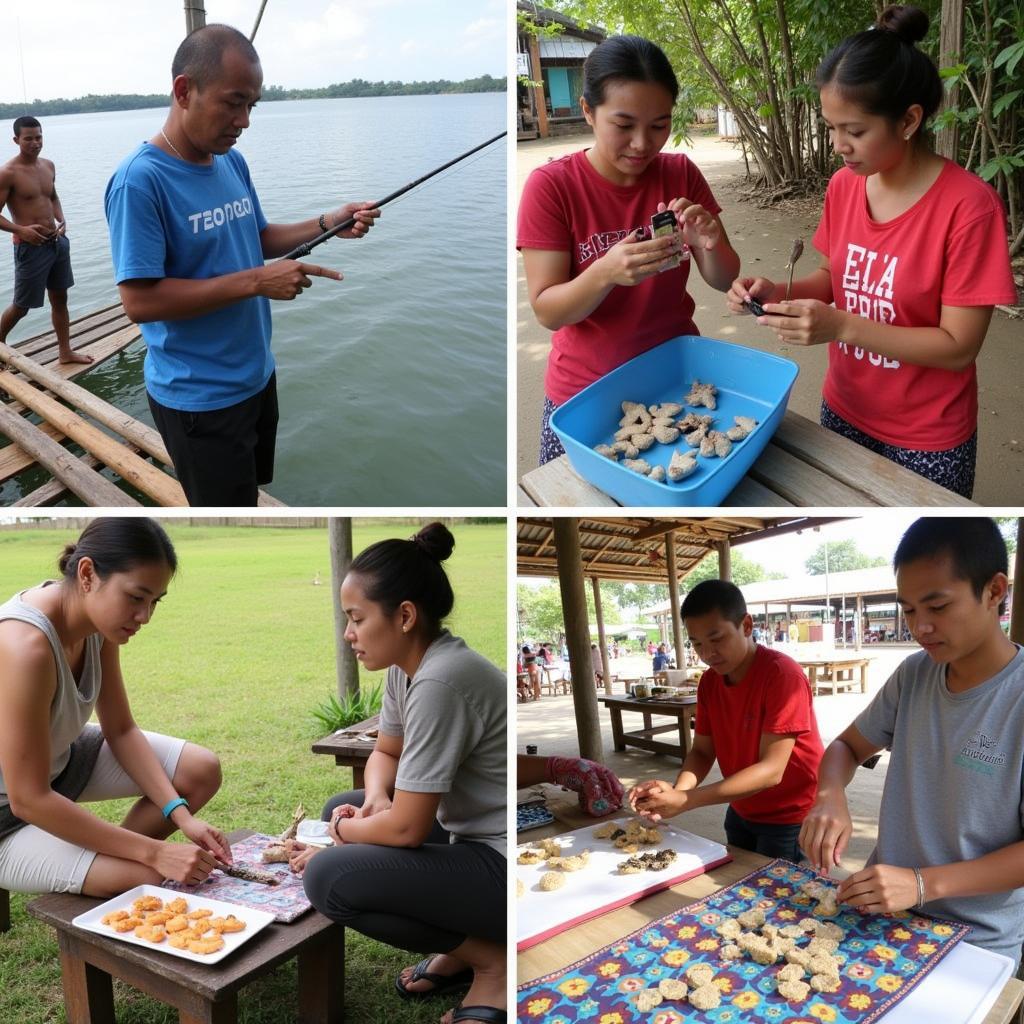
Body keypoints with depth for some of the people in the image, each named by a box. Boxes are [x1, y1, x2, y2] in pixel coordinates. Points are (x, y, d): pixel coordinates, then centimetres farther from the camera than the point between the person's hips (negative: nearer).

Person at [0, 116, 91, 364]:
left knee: (60, 298, 14)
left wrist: (62, 221, 4)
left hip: (57, 242, 7)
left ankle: (65, 352, 25)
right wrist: (20, 229, -27)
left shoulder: (48, 165, 6)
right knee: (21, 306, 4)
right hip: (30, 247, -7)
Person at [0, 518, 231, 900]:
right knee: (147, 877, -23)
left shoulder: (99, 618, -10)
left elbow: (121, 731, -2)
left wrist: (181, 816, -12)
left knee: (202, 771, 3)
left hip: (58, 758, 8)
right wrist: (154, 851, -29)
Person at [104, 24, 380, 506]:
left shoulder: (232, 161, 3)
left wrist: (328, 223, -2)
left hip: (257, 375, 8)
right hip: (199, 397, -8)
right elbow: (139, 301, -26)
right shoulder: (139, 179, -22)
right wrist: (255, 282, -27)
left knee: (251, 489, 24)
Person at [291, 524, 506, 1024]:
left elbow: (407, 828, -21)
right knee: (345, 809, 18)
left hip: (503, 868, -10)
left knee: (327, 878, -17)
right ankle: (461, 948, 16)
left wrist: (343, 831, -2)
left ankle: (493, 960, -1)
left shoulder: (439, 682, -26)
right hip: (472, 837, 10)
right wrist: (376, 799, -4)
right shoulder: (408, 665, 2)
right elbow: (385, 753, 18)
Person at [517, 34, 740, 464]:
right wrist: (605, 273, -36)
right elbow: (547, 312, -17)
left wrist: (711, 246, -24)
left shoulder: (680, 173, -5)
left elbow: (725, 281, -2)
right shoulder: (550, 186, -15)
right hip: (587, 393, -3)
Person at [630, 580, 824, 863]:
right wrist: (675, 791, -23)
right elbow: (702, 751, 0)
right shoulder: (709, 682, -2)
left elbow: (771, 770, -29)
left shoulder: (783, 675, -25)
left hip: (790, 821, -6)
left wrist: (684, 801, -34)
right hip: (741, 815, 6)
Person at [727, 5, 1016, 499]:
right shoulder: (843, 185, -4)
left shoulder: (969, 206, -20)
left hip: (927, 438, -5)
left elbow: (959, 347, -20)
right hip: (843, 410, 5)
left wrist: (842, 326, -30)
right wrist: (779, 293, -11)